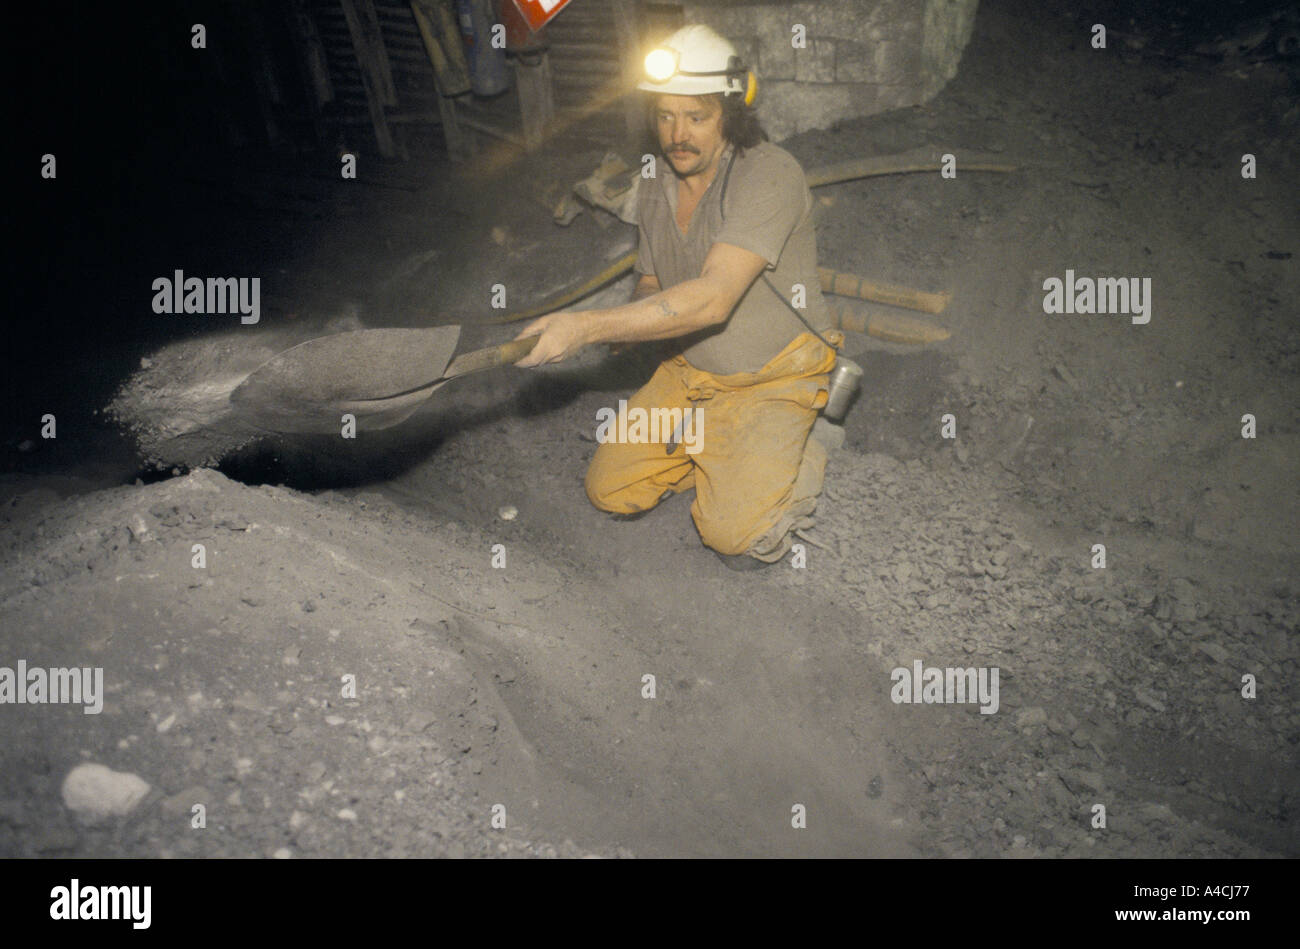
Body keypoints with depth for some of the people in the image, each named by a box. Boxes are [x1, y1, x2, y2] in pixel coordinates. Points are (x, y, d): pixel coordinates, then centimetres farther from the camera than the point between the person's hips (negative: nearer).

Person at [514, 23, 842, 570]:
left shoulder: (770, 175, -25)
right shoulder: (656, 190, 1)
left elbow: (712, 299, -35)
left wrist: (587, 327, -38)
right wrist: (638, 315, -10)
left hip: (773, 378, -7)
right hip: (689, 372, 7)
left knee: (733, 533, -21)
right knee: (610, 491, 0)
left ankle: (798, 459, 8)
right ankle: (720, 450, 20)